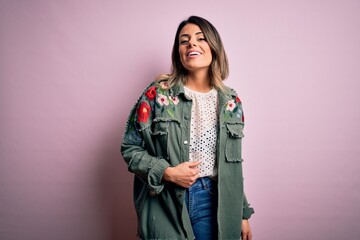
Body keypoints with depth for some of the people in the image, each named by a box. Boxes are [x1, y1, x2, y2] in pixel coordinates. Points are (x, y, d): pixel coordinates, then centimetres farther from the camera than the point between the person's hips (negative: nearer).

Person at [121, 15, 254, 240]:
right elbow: (130, 147, -3)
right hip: (164, 205, -2)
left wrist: (242, 213, 10)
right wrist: (166, 172, -18)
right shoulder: (158, 93, -8)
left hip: (212, 203, 3)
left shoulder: (231, 102, 3)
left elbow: (233, 164, 9)